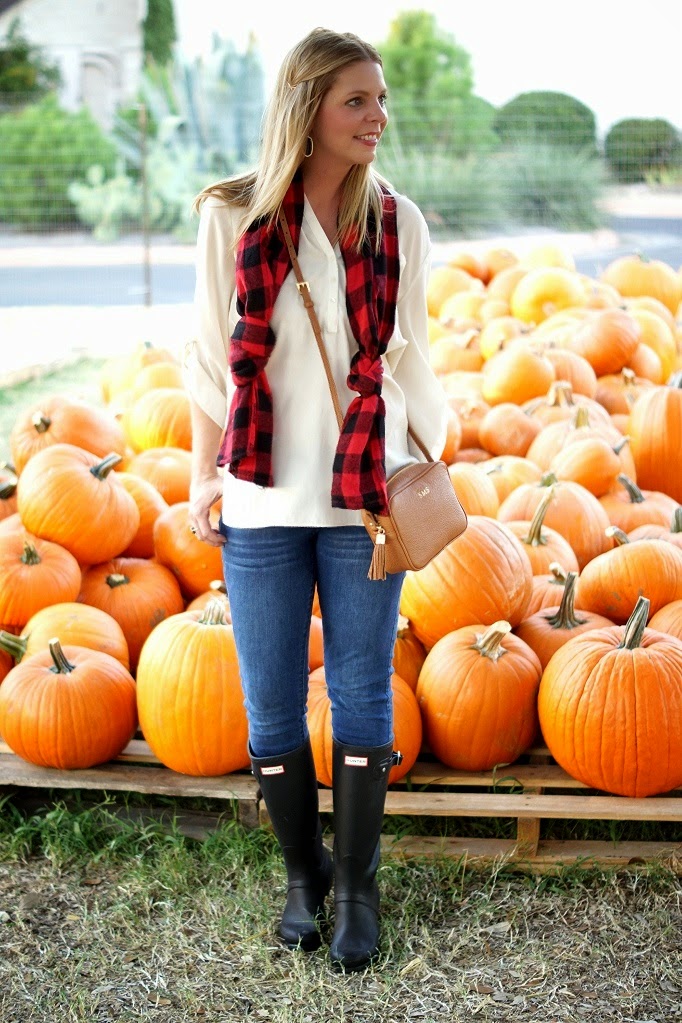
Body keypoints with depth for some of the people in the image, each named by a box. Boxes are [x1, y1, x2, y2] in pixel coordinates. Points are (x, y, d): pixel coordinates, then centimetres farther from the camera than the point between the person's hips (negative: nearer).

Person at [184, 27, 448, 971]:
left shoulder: (394, 222, 0)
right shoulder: (233, 218, -4)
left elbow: (407, 356, 10)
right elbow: (213, 357, 3)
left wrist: (433, 461, 8)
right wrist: (204, 476, 4)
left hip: (365, 497, 1)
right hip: (262, 502, 0)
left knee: (362, 696, 7)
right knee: (272, 705, 8)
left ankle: (356, 882, 24)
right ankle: (302, 874, 29)